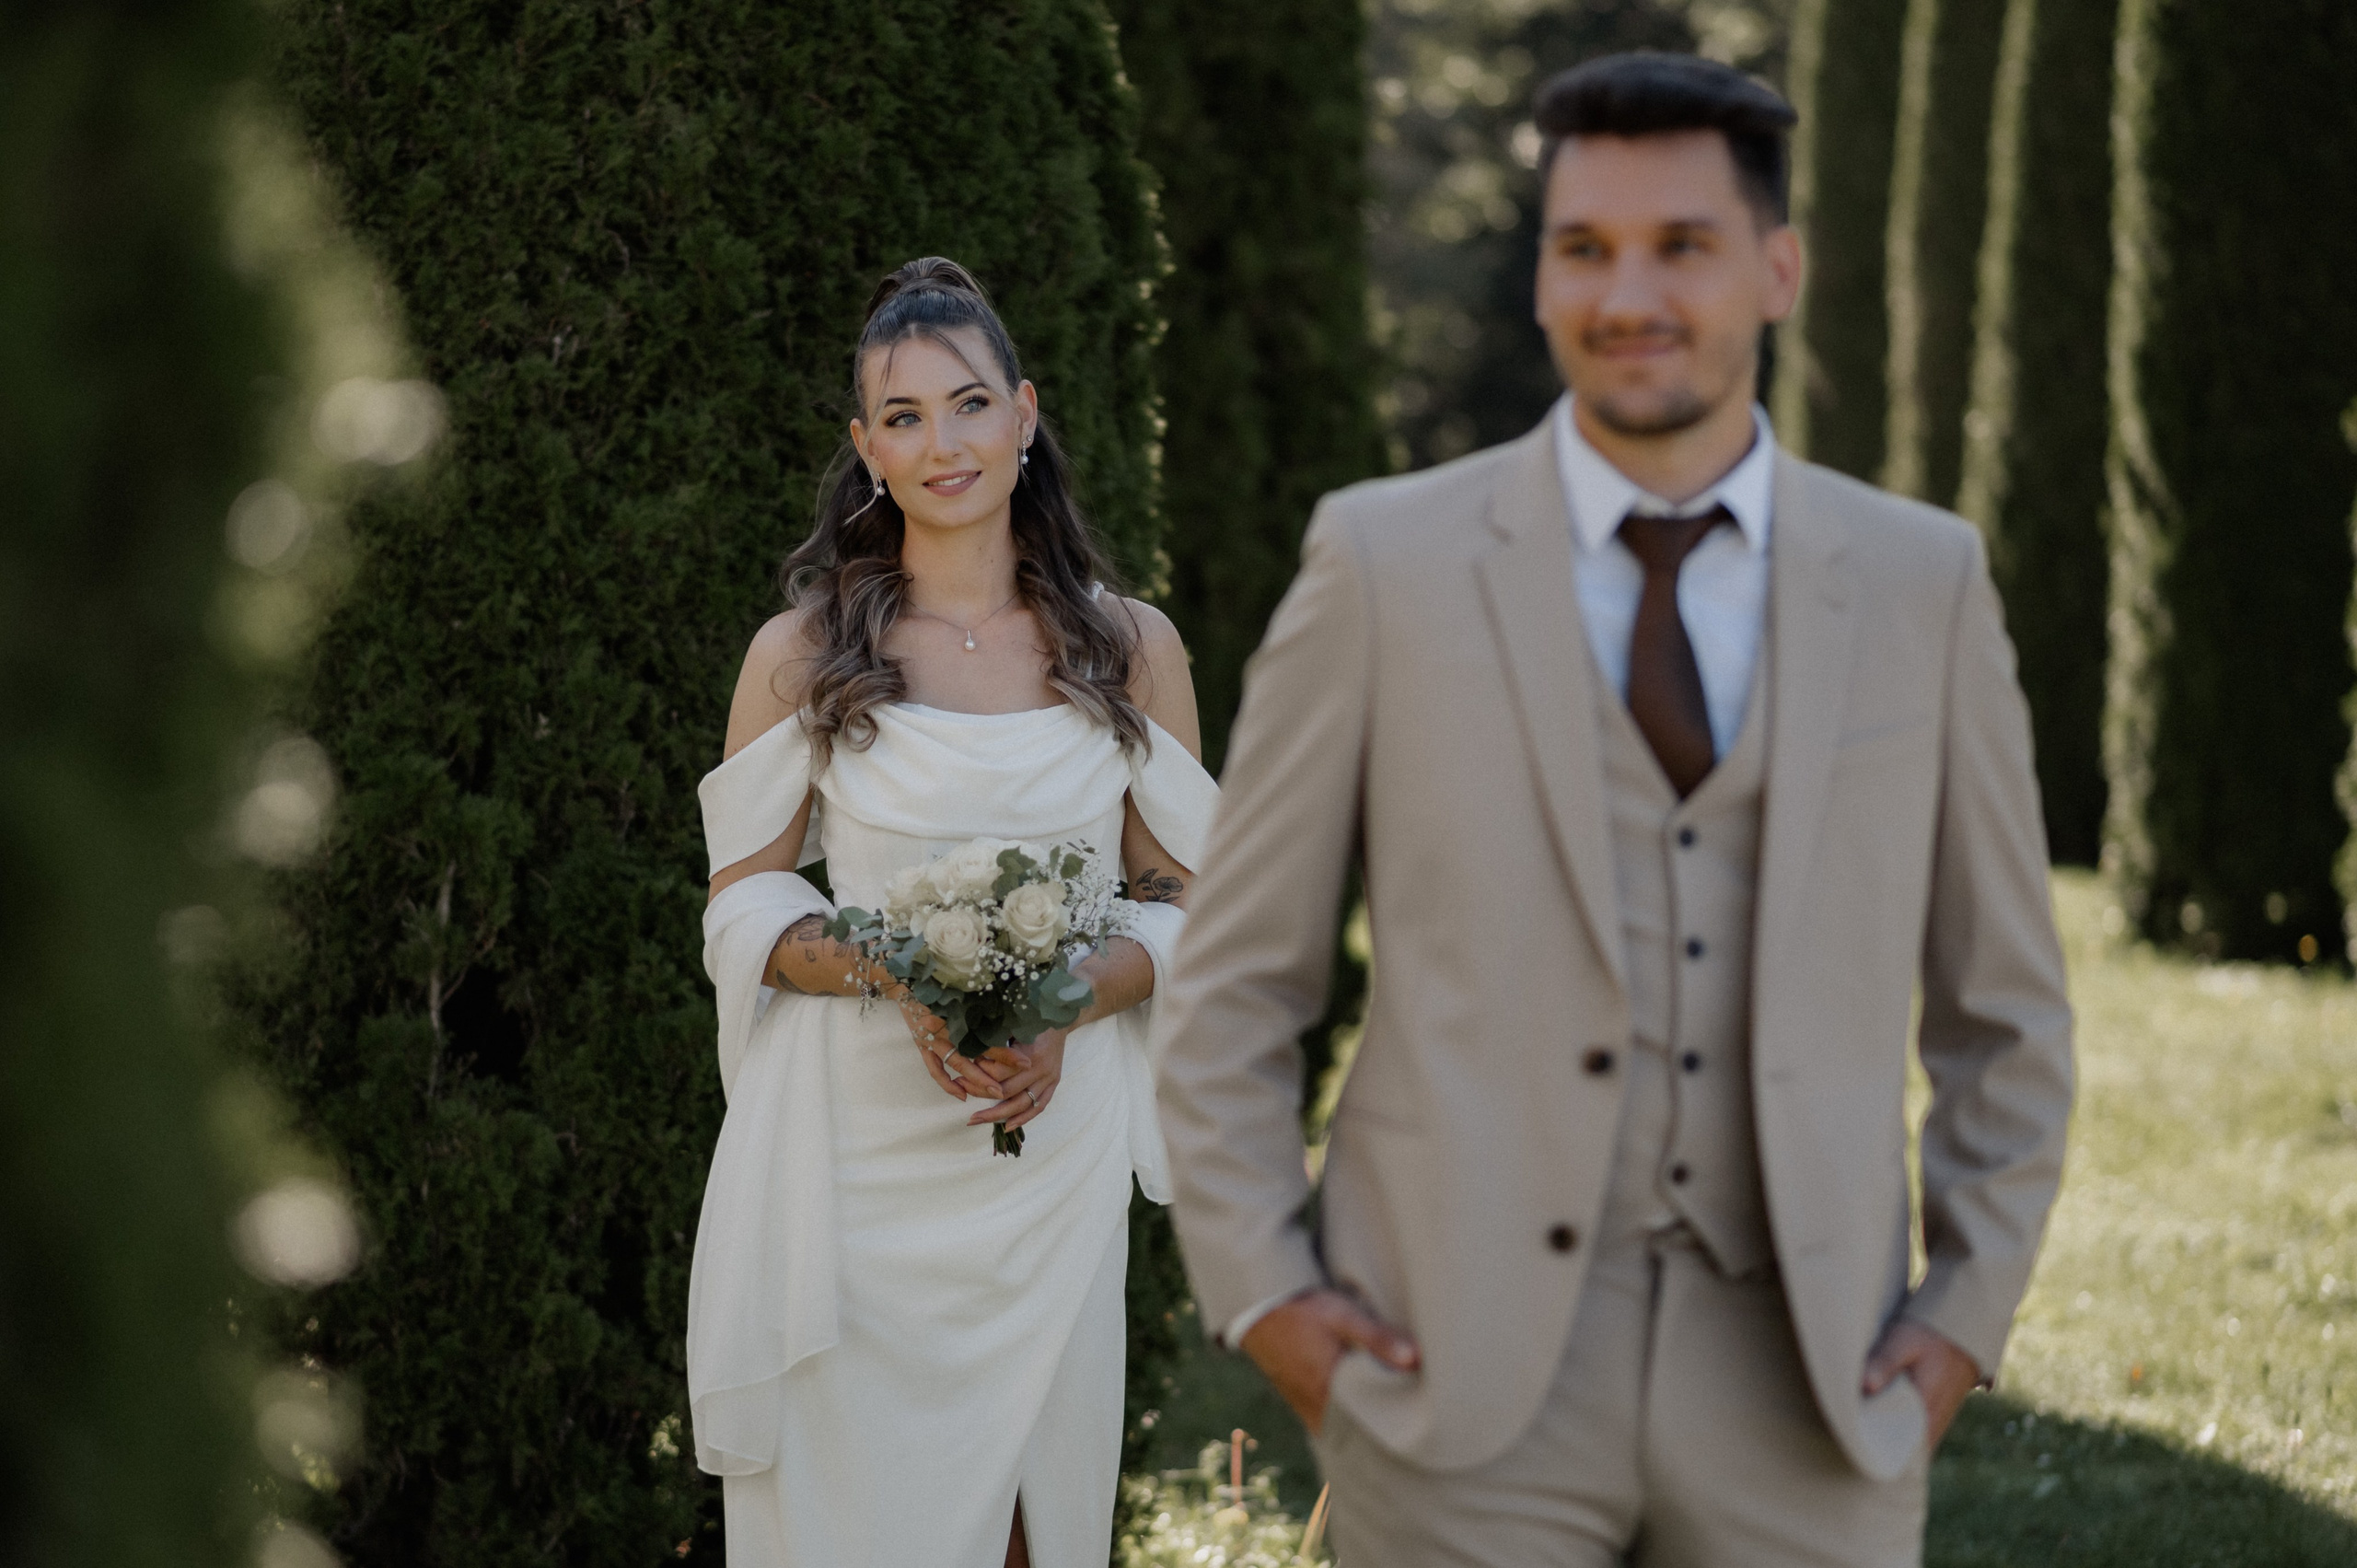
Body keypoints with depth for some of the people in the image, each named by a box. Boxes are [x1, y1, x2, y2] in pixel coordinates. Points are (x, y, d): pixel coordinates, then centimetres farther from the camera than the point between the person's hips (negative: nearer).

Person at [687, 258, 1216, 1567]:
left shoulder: (1130, 650, 5)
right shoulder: (802, 656, 2)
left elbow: (1189, 904, 7)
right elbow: (745, 906, 3)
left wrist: (1065, 1002, -13)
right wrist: (900, 974, -16)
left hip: (1050, 1152, 1)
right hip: (853, 1152, -1)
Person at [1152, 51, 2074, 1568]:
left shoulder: (1921, 585, 5)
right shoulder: (1388, 566, -1)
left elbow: (2001, 1004, 13)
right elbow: (1234, 984, 5)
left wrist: (1969, 1315, 4)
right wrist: (1261, 1296, -5)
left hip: (1798, 1383, 2)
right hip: (1466, 1361, -2)